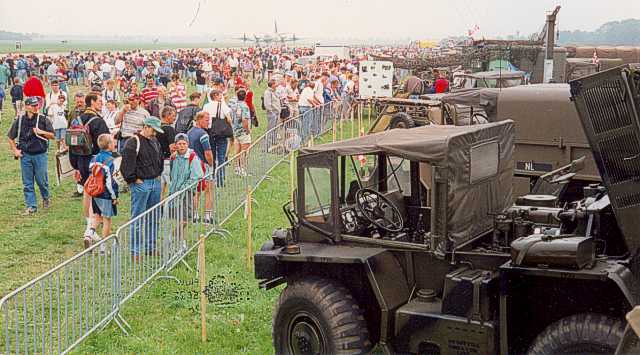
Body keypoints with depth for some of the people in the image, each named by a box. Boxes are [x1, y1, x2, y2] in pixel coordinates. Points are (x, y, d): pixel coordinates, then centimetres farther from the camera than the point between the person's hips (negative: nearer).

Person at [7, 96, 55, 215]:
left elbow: (52, 136, 1)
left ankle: (46, 198, 32)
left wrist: (41, 132, -14)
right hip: (25, 155, 1)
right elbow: (10, 137, 12)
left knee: (42, 180, 4)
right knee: (27, 183, 4)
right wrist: (15, 150, 5)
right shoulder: (19, 121, 1)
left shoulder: (43, 120, -2)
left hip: (40, 155, -1)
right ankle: (31, 206, 12)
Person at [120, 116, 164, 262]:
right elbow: (127, 163, -16)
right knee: (138, 218, -5)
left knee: (153, 218, 13)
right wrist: (134, 179, -14)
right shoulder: (133, 142, -11)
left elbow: (160, 158, 30)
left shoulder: (155, 142, 15)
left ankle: (151, 247, 23)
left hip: (155, 183, 8)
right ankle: (135, 251, 0)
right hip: (140, 184, -8)